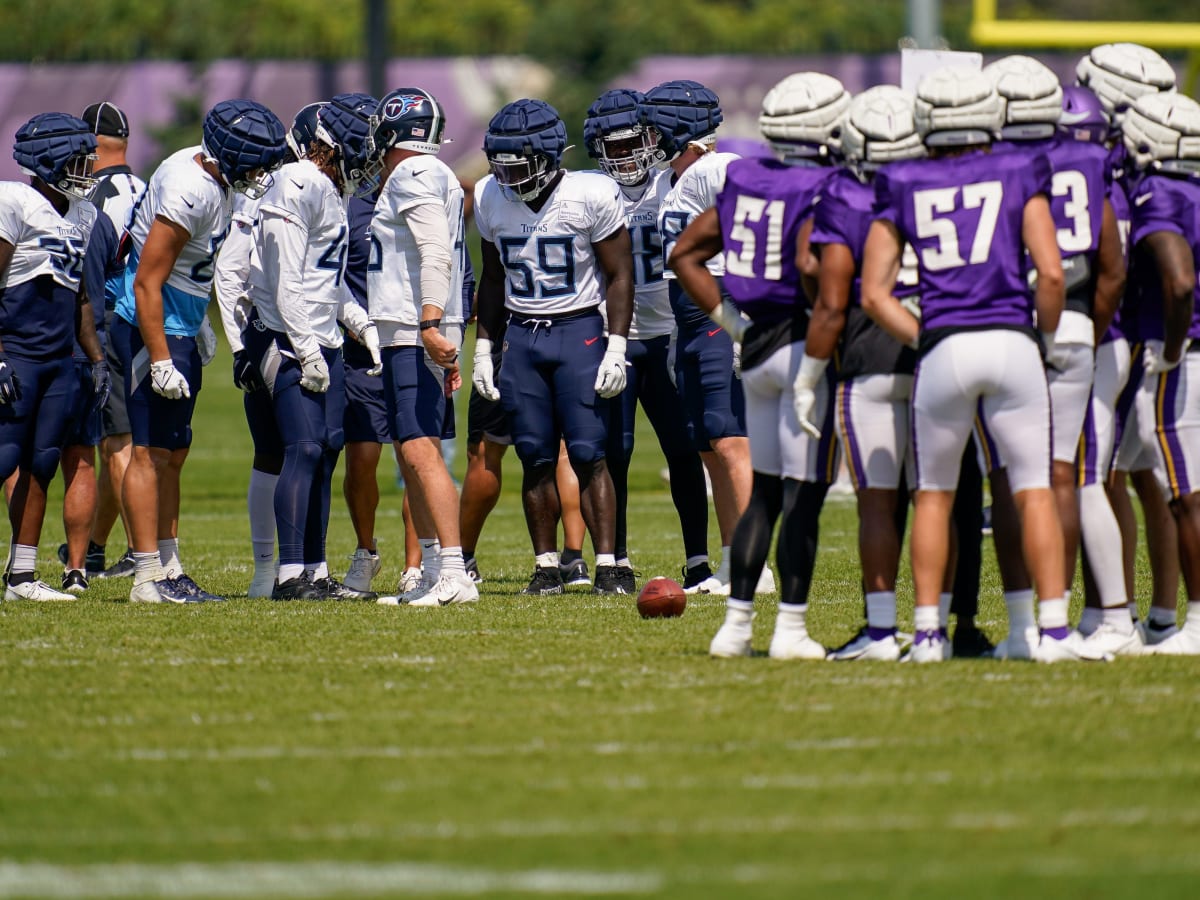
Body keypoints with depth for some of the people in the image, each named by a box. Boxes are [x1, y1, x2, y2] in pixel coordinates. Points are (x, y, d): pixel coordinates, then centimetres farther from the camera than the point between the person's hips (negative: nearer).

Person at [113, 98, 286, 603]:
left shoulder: (209, 175, 5)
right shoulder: (188, 193, -24)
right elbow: (148, 283, -24)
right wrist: (160, 360, -24)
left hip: (180, 329, 10)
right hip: (156, 330, -10)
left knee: (172, 453, 13)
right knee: (151, 452, -7)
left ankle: (169, 567, 19)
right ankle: (148, 577, -6)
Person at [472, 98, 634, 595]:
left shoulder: (591, 196, -11)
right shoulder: (490, 199, 3)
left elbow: (619, 276, -6)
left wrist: (616, 348, -12)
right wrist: (483, 349, 12)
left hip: (579, 331, -4)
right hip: (521, 336, 4)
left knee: (588, 455, -8)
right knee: (535, 458, 3)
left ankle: (607, 566, -6)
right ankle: (546, 567, 10)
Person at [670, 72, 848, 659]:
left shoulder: (743, 182, 9)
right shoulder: (820, 191, -13)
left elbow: (685, 254, 13)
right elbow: (810, 263, -30)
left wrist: (730, 319, 13)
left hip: (756, 347, 7)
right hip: (802, 345, -7)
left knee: (764, 491, 16)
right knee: (803, 495, -2)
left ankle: (735, 625, 14)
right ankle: (791, 628, -2)